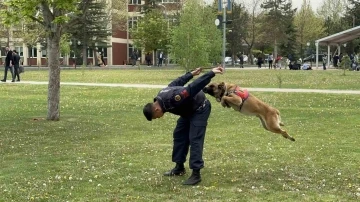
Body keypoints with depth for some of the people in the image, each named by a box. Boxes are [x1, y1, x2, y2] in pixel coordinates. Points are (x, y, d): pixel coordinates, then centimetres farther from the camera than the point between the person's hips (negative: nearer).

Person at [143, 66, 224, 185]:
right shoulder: (161, 96, -7)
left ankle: (196, 174, -15)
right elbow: (177, 82, 8)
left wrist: (211, 73, -38)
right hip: (188, 110, 10)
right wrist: (191, 74, 21)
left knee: (194, 139, -16)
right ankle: (179, 167, 21)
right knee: (179, 135, 11)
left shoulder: (172, 99, -37)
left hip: (200, 109, -10)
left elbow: (194, 87, -38)